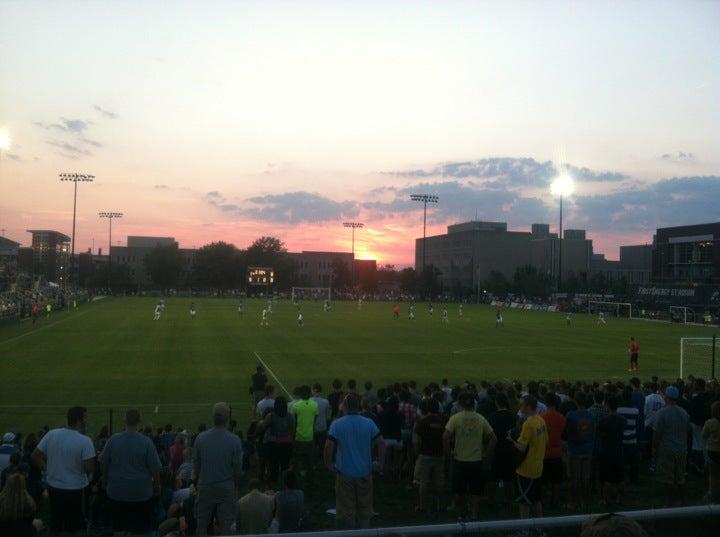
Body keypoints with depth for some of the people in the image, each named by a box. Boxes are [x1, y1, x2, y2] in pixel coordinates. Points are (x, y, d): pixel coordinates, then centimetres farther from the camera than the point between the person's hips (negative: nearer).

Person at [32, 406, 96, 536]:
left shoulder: (51, 434, -6)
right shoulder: (85, 441, -20)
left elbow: (35, 456, 2)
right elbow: (89, 469, -21)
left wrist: (47, 469, 13)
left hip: (53, 486, 5)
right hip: (76, 489, -5)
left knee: (55, 520, 23)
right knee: (75, 525, 12)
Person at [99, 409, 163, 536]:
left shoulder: (113, 439, -8)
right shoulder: (146, 442, -15)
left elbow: (104, 464, 2)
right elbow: (155, 468, -12)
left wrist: (105, 482, 18)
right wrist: (157, 485, 5)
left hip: (117, 491, 3)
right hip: (140, 492, -3)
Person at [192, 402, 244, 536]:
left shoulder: (201, 438, -9)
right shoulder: (234, 440, -14)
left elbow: (195, 466, -1)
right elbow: (238, 469, -7)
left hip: (205, 488, 2)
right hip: (227, 489, -1)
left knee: (202, 525, 15)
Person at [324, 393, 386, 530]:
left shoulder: (337, 424, -10)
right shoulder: (369, 423, -4)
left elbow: (328, 446, -18)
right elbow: (381, 443, -7)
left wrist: (329, 465, -6)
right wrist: (381, 463, 2)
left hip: (344, 474, -2)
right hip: (365, 473, 2)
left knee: (346, 510, 10)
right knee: (364, 508, 16)